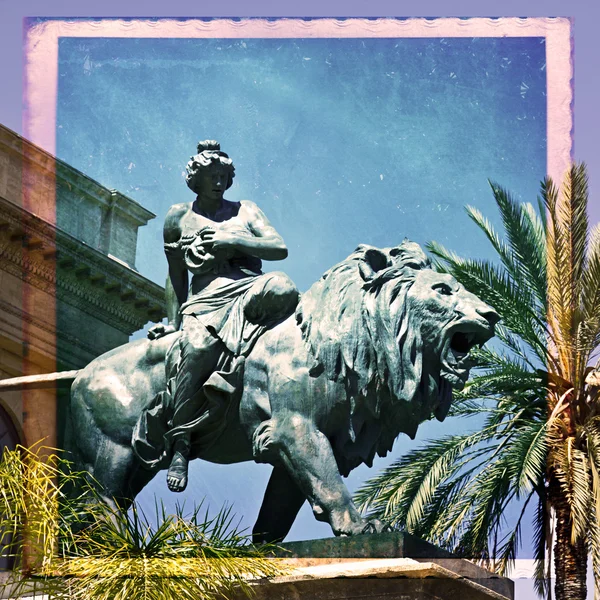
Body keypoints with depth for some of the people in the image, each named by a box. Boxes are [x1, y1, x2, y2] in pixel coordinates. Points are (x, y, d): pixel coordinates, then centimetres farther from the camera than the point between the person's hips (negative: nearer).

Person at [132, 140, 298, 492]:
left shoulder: (246, 211, 22)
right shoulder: (179, 218, 21)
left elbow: (280, 248, 9)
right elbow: (176, 276, 22)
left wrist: (232, 240, -2)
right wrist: (174, 321, 13)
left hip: (250, 291, 1)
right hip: (207, 297, -1)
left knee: (283, 288, -37)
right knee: (198, 348, -37)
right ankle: (180, 444, -34)